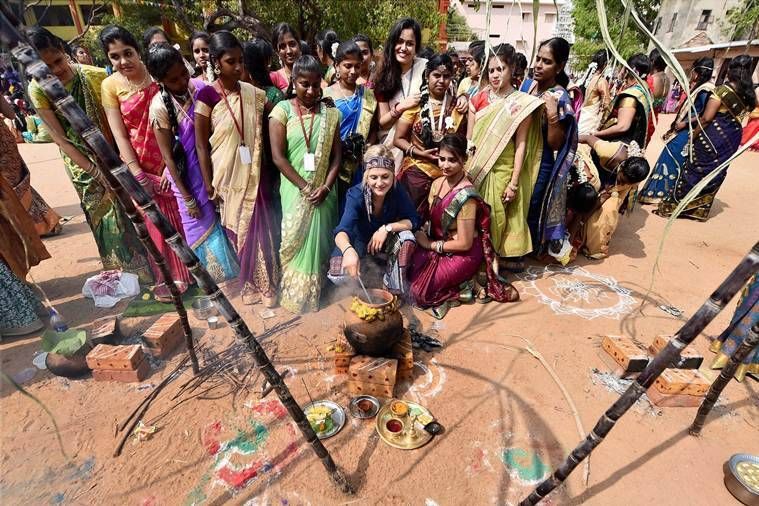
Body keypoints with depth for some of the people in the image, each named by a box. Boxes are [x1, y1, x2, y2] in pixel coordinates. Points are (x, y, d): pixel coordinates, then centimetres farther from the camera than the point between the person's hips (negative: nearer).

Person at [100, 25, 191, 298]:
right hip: (140, 164, 1)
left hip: (170, 159, 0)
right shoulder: (110, 86, -3)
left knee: (182, 215, 9)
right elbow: (119, 134, -6)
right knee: (155, 223, 10)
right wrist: (138, 174, -13)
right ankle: (167, 277, 26)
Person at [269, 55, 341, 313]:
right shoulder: (282, 110, -3)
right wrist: (304, 187, -13)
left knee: (318, 241, 9)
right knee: (295, 241, 7)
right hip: (295, 190, -2)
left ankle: (314, 295, 26)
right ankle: (294, 296, 25)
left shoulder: (330, 113, 4)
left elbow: (337, 156, 2)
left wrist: (325, 187, -12)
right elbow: (278, 156, -9)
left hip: (323, 191, 2)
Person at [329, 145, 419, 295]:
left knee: (406, 238, -29)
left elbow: (413, 221, -14)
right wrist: (348, 250, -63)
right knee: (338, 276, -27)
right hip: (360, 244, -2)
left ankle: (396, 291, -10)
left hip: (386, 245, 2)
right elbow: (341, 232, -40)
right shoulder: (356, 194, -28)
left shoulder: (398, 192, -20)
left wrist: (387, 228, -31)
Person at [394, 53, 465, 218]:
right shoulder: (416, 103, -1)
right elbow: (399, 139, 0)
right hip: (417, 171, -1)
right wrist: (420, 153, -13)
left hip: (448, 173, 2)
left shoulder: (458, 105, 4)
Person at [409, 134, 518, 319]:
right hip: (439, 245, 8)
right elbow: (431, 218, 8)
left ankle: (466, 288, 2)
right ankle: (460, 282, 5)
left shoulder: (466, 196, -24)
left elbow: (464, 244, -21)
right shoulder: (437, 184, -1)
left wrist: (431, 244, -13)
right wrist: (421, 234, -13)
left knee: (418, 291, -14)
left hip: (463, 255, -8)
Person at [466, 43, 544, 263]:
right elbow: (469, 139, 6)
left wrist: (514, 182, -11)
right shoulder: (479, 99, 5)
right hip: (476, 169, 3)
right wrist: (464, 169, 1)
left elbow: (521, 145, -7)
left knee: (495, 217, 3)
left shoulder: (521, 104, -4)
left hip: (502, 171, -3)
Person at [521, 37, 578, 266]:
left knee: (529, 211, 7)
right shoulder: (527, 84, 2)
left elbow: (555, 144, -18)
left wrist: (553, 115, -29)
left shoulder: (560, 98, -16)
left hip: (540, 165, -6)